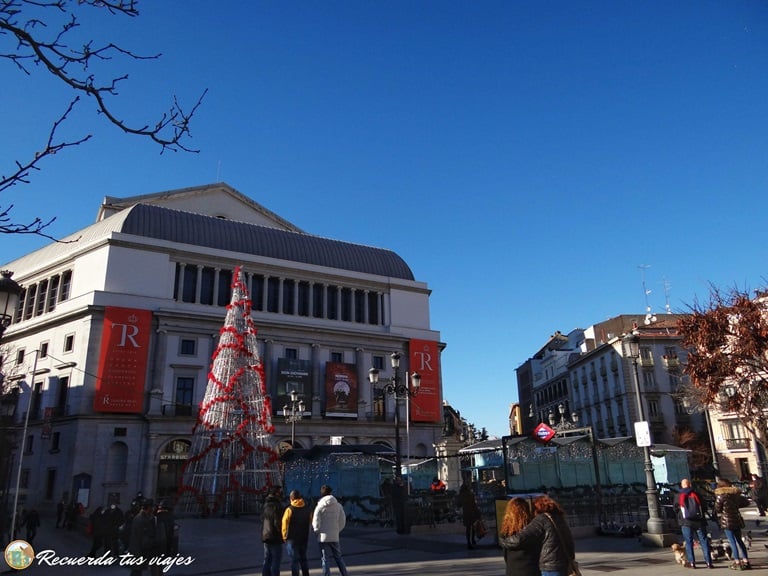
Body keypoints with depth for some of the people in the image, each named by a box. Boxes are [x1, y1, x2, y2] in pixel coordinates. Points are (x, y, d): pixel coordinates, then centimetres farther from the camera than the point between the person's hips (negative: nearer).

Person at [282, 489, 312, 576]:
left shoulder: (289, 510, -13)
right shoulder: (308, 509, 2)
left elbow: (285, 524, -9)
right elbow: (310, 523, 8)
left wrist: (284, 536, 4)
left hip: (292, 538, -5)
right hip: (304, 538, 5)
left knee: (294, 559, 2)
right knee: (303, 558, 18)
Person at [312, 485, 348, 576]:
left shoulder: (320, 506, -7)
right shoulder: (338, 505, 2)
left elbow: (316, 521, -9)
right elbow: (342, 520, 2)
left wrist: (317, 531, 8)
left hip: (323, 537, -3)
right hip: (335, 536, 3)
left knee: (325, 559, 4)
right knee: (338, 557, 16)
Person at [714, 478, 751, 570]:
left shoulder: (721, 496, -12)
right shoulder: (736, 494, 5)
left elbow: (717, 509, -5)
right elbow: (746, 502, 15)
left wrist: (719, 514, 16)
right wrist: (736, 505, 17)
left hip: (727, 521, -6)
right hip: (737, 520, 6)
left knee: (733, 542, -1)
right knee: (739, 541, 15)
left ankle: (737, 562, -1)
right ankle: (745, 560, 17)